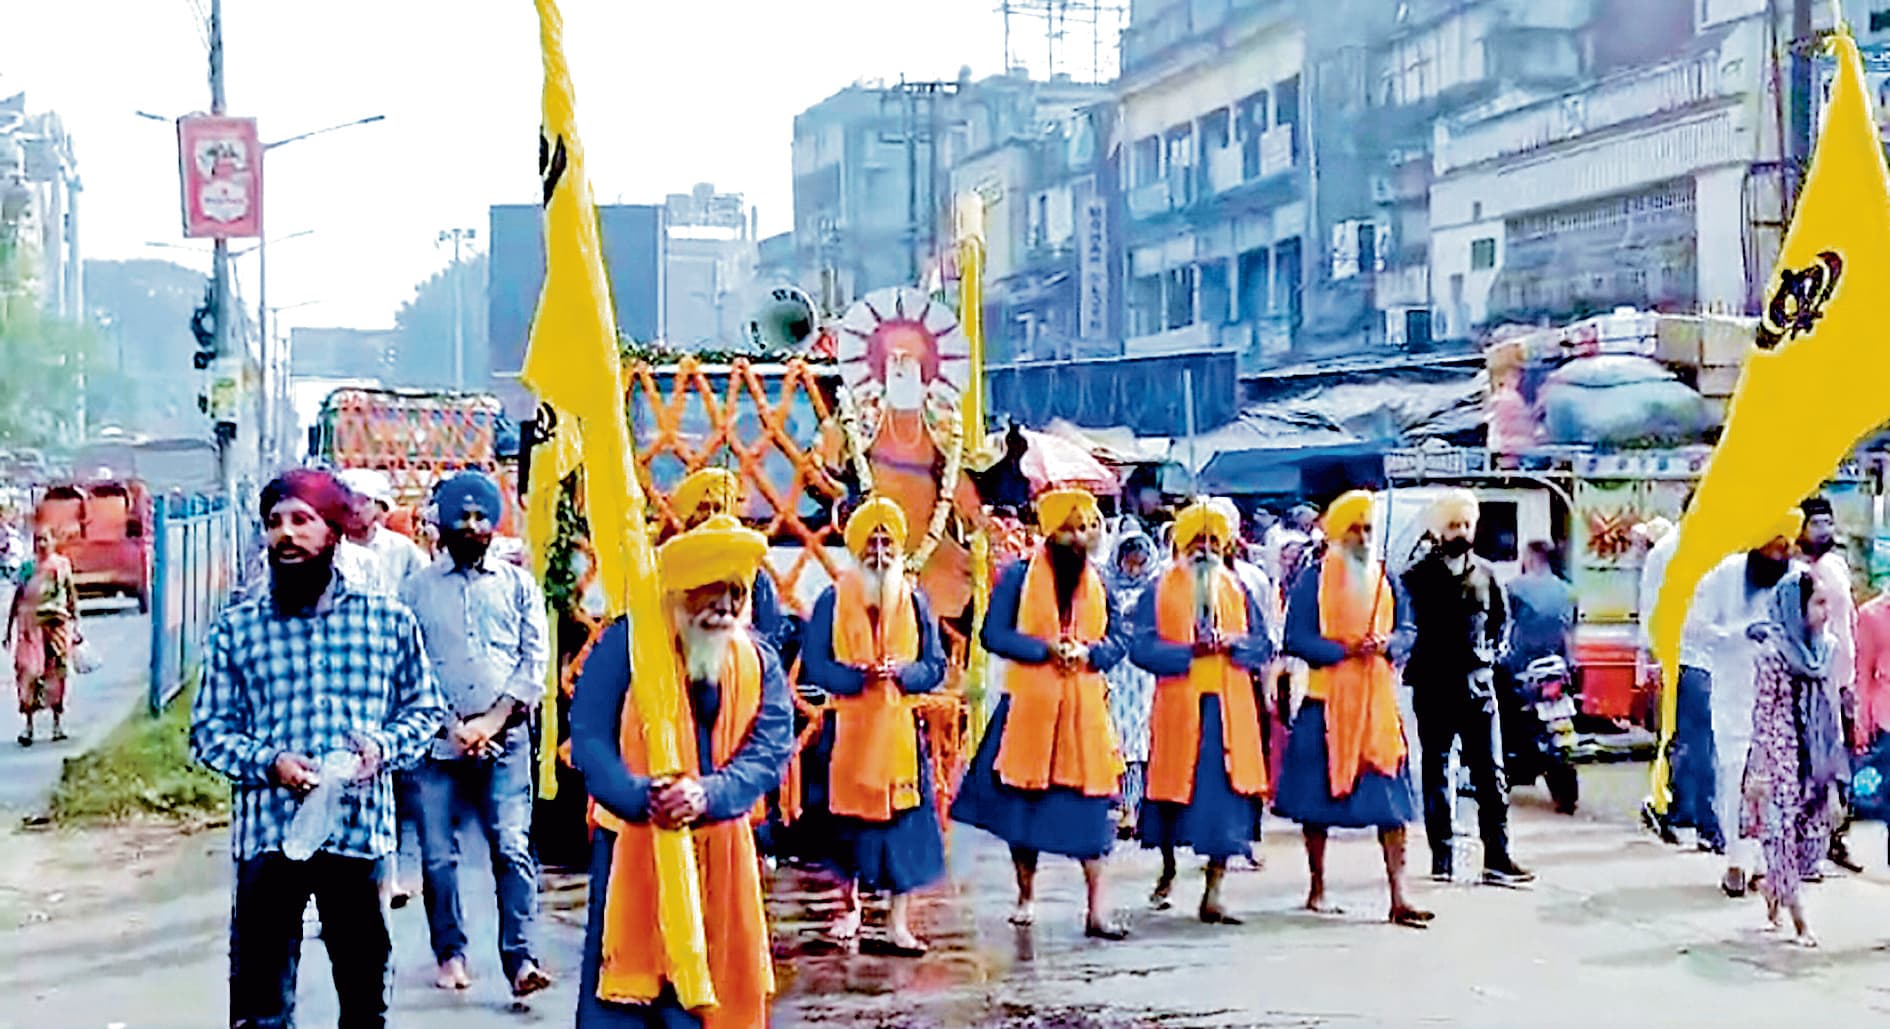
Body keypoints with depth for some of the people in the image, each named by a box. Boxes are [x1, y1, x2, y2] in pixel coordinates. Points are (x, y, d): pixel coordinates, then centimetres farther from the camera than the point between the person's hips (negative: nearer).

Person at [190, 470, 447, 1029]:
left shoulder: (389, 620, 6)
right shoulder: (236, 629, 5)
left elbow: (425, 709, 12)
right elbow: (209, 730, 6)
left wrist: (383, 745, -8)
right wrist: (268, 763, -12)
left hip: (362, 831, 1)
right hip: (266, 836, -1)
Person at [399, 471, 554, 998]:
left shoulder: (518, 585, 13)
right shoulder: (417, 589, 11)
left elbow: (535, 660, 7)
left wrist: (494, 720, -5)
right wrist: (450, 726, -5)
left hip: (505, 740, -1)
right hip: (437, 742, 1)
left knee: (512, 848, -10)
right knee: (437, 854, 0)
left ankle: (519, 959, -11)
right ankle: (450, 954, 13)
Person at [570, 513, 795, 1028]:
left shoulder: (760, 664, 5)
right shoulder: (625, 644, -6)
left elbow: (769, 752, -6)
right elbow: (588, 739, -11)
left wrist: (707, 794, -24)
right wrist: (642, 797, -27)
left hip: (720, 849, 4)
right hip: (632, 845, -3)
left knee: (715, 986, 7)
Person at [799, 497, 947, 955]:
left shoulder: (914, 601, 7)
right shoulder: (833, 600, 2)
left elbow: (934, 667, 6)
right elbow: (814, 664, -3)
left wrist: (902, 671, -14)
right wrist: (859, 676, -18)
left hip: (900, 727, 1)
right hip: (849, 725, -1)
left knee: (903, 817, -2)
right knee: (849, 815, 4)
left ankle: (899, 922, 3)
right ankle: (850, 905, 22)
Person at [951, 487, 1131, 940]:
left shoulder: (1096, 582, 10)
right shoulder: (1019, 575, 0)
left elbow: (1118, 639, 9)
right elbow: (994, 634, -6)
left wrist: (1087, 652, -11)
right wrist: (1047, 649, -15)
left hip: (1084, 706, 2)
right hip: (1029, 702, -2)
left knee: (1089, 801, -3)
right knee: (1024, 798, 4)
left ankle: (1097, 910, -2)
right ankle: (1026, 897, 21)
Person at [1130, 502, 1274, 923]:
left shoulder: (1237, 590, 13)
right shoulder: (1160, 591, 4)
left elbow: (1263, 646, 9)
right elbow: (1142, 648, -6)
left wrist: (1232, 643, -11)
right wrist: (1190, 651, -17)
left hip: (1229, 705, 2)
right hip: (1178, 702, -2)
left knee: (1226, 793, -5)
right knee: (1173, 789, 5)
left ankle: (1213, 895, -1)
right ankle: (1168, 872, 32)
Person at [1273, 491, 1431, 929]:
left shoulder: (1386, 579, 12)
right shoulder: (1314, 578, -2)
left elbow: (1406, 630, 13)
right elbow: (1297, 638, -6)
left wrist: (1387, 644, -9)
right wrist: (1345, 650, -17)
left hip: (1378, 699, 3)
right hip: (1327, 698, -3)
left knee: (1391, 798, -4)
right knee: (1319, 795, 4)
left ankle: (1398, 897, -4)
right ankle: (1317, 889, 18)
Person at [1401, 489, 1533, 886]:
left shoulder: (1485, 573, 10)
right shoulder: (1419, 576, 1)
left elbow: (1500, 621, 20)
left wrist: (1488, 653, 9)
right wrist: (1419, 663, -4)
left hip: (1478, 686, 2)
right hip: (1433, 689, -2)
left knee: (1491, 775, -2)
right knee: (1436, 775, 5)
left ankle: (1498, 859, -1)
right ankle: (1441, 860, 10)